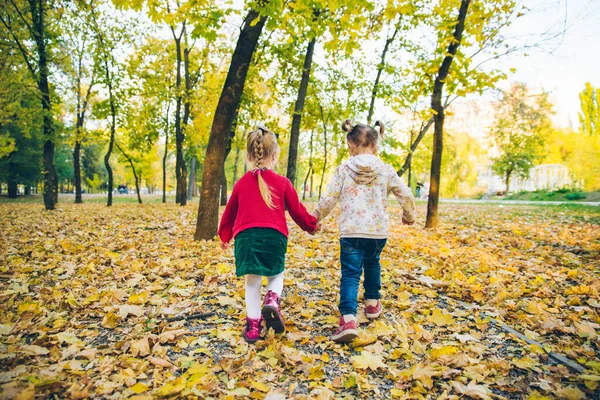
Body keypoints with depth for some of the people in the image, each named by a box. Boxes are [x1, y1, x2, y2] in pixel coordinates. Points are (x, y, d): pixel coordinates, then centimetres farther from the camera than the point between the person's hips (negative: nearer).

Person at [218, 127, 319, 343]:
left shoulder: (242, 182, 10)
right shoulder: (282, 182, 3)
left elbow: (230, 212, 19)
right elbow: (297, 210, 10)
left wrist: (224, 235, 35)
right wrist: (311, 225, 29)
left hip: (246, 236, 2)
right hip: (274, 236, -1)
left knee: (252, 282, 12)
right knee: (276, 275, 20)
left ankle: (253, 325, 13)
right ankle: (272, 300, -8)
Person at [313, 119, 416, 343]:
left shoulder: (343, 169, -1)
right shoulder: (385, 170, 3)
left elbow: (328, 200, -1)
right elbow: (406, 196, 7)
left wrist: (314, 219, 15)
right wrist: (409, 216, 27)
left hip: (351, 232, -2)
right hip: (378, 231, 3)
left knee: (350, 274, -2)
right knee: (372, 263, 29)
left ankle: (348, 318, -19)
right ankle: (372, 303, 39)